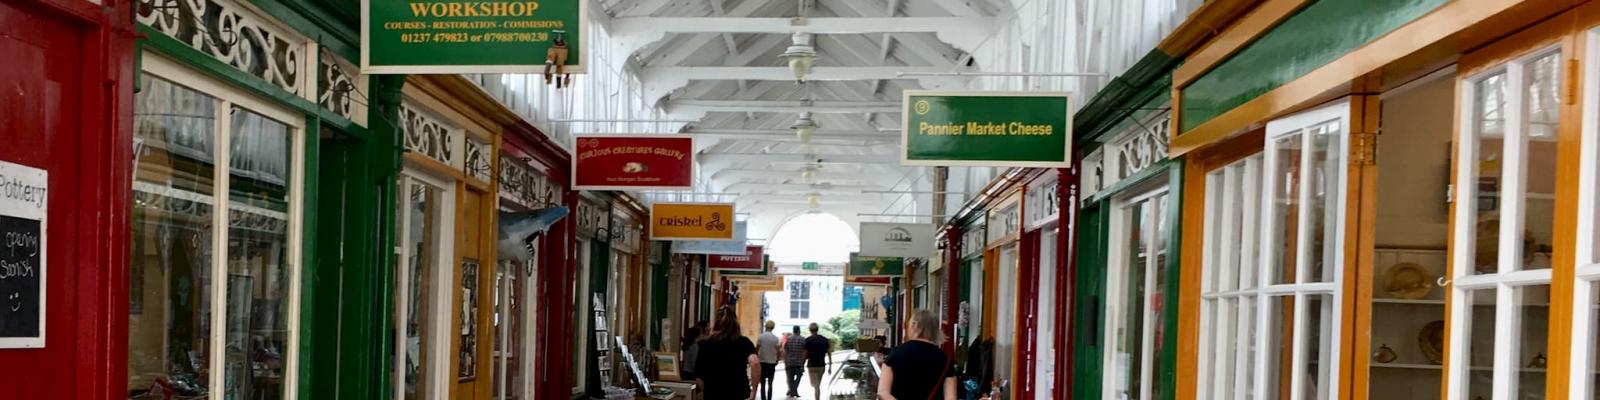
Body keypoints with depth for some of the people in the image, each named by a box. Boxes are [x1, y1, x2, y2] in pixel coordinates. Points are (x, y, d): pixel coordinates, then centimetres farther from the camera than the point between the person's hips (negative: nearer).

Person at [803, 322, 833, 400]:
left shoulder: (808, 340, -7)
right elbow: (829, 353, 3)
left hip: (812, 366, -4)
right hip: (822, 365, 4)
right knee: (818, 385, 16)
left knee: (815, 385, -4)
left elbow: (805, 354, -7)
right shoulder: (824, 339, 4)